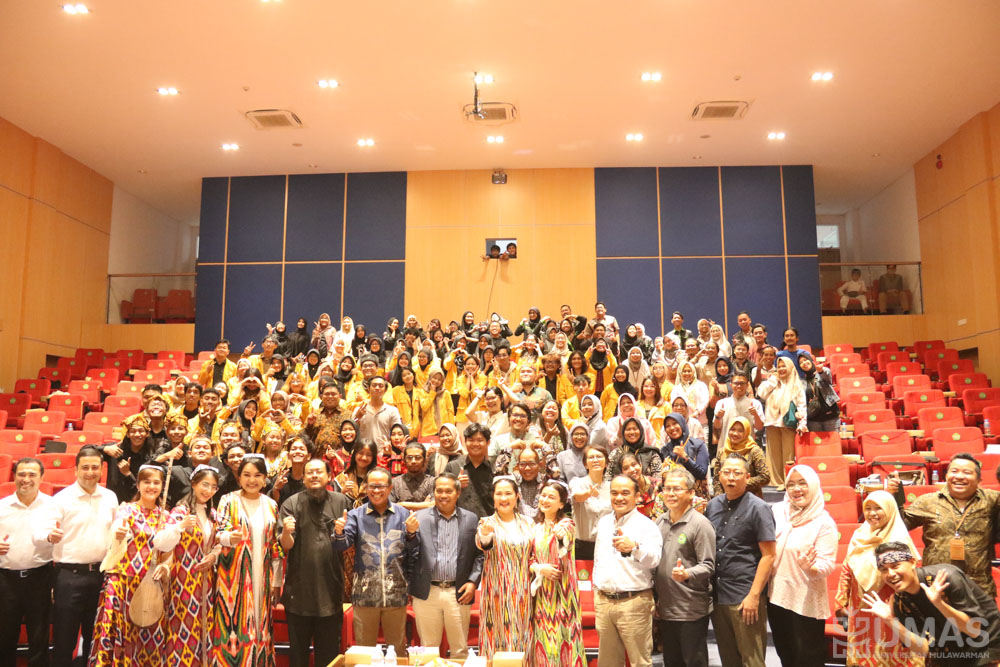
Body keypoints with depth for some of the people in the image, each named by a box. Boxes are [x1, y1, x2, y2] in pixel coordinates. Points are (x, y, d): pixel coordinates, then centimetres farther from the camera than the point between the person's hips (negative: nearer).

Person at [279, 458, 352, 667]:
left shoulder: (341, 502, 3)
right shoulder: (291, 504, -2)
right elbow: (287, 546, -9)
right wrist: (286, 531, -28)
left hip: (331, 586, 1)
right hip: (300, 588, -1)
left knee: (330, 650, 12)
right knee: (298, 650, 11)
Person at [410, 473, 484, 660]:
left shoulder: (471, 519, 5)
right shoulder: (420, 517, 2)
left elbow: (480, 554, 5)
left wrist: (473, 581, -4)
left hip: (458, 593, 1)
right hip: (427, 593, 0)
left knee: (460, 650, 10)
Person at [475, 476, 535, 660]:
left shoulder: (526, 524, 7)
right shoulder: (487, 523, -5)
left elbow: (532, 556, 14)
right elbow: (483, 544, -26)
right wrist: (485, 534, -48)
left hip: (521, 594, 3)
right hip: (497, 594, -3)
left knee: (521, 641, 7)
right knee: (498, 638, -1)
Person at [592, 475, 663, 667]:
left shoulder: (646, 525, -8)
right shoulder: (603, 522, 11)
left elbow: (654, 560, -23)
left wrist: (634, 548, -42)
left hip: (634, 602, -6)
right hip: (603, 601, 6)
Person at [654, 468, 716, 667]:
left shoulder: (700, 524, -11)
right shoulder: (660, 522, 9)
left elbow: (708, 566, -14)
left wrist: (687, 574, -32)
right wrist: (654, 598, 14)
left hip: (692, 611, -6)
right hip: (665, 609, 6)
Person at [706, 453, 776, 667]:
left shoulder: (758, 508, -7)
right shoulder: (713, 505, 9)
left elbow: (768, 555, -9)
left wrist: (754, 596, -15)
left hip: (745, 598, -5)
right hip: (717, 594, 5)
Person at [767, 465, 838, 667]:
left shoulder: (823, 522, -13)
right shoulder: (777, 512, -2)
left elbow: (827, 565, -19)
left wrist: (809, 567, -38)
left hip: (807, 602, -4)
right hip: (777, 596, 5)